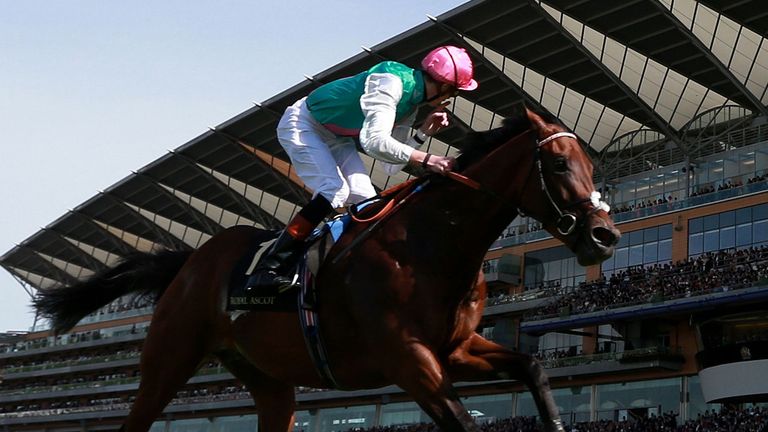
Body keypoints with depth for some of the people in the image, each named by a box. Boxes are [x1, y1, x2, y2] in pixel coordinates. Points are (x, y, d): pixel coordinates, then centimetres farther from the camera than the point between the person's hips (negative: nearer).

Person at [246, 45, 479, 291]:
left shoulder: (412, 103, 0)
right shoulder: (391, 82, -29)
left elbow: (391, 166, 0)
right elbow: (374, 141, -43)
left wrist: (424, 132, -8)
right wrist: (425, 160, -44)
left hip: (336, 138, 10)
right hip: (302, 125, -9)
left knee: (366, 200, -4)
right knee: (335, 191, -25)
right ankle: (268, 269, -27)